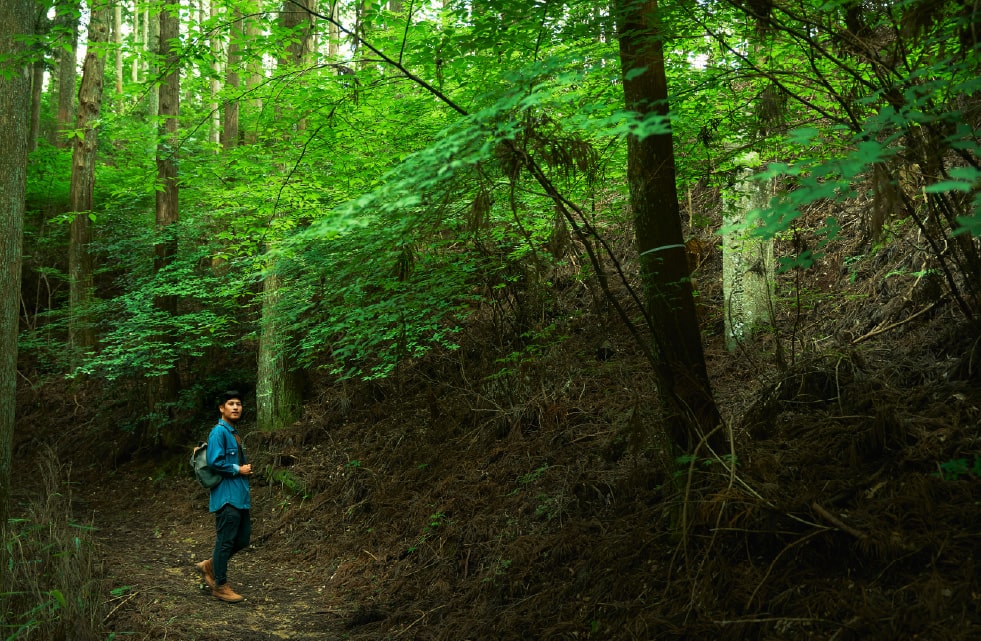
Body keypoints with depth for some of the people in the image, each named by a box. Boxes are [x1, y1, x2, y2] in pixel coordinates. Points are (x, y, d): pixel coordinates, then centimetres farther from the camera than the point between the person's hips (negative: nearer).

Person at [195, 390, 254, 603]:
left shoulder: (234, 433, 17)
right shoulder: (219, 432, -12)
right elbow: (215, 462, -21)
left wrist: (246, 470, 10)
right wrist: (238, 469, -12)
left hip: (240, 496, 9)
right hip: (226, 496, -9)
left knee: (243, 539, 12)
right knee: (226, 541, -3)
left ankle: (209, 566, 28)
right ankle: (220, 586, 7)